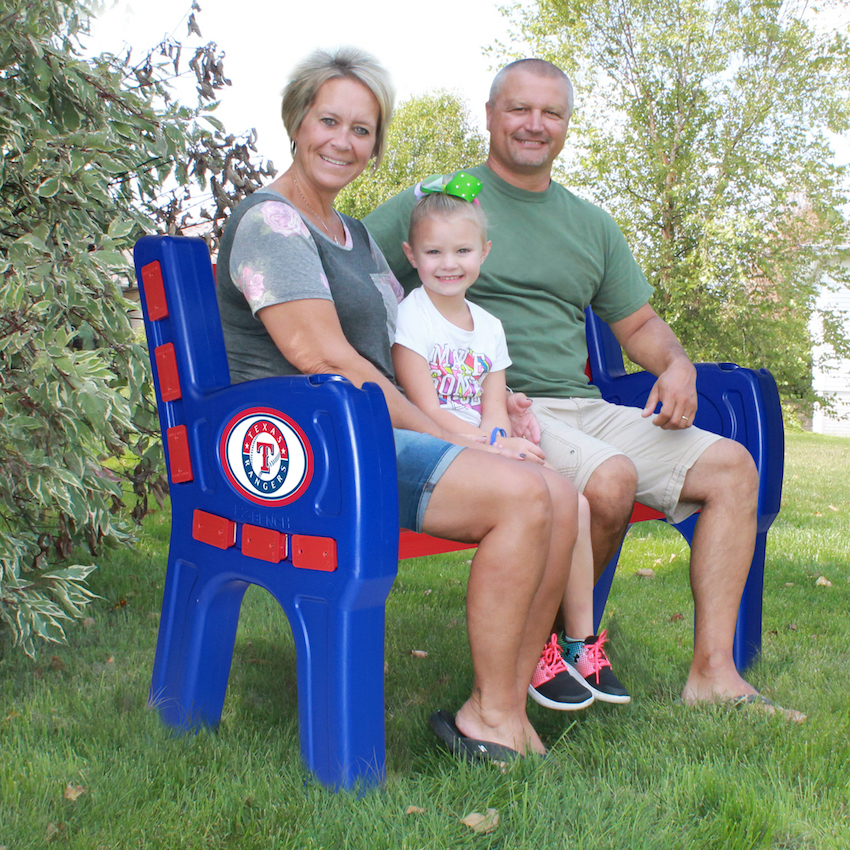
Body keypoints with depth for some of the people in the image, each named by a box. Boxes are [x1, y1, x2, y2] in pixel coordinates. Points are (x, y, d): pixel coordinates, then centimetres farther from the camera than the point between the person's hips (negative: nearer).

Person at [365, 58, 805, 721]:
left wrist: (677, 366, 1)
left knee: (731, 465, -6)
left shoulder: (592, 226, 21)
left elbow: (639, 324, 27)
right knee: (610, 478, -33)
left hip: (582, 408, 7)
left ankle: (712, 672, -5)